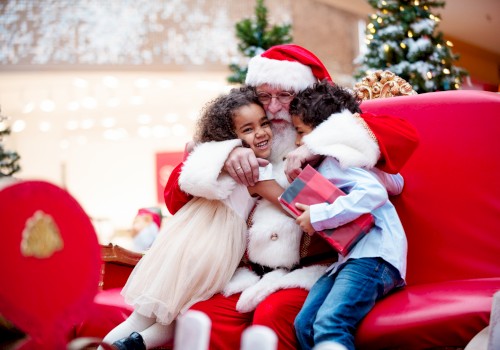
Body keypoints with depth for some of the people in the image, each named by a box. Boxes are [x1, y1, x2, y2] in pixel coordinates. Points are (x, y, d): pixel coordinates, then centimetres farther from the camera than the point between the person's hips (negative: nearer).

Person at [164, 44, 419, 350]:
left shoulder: (333, 132, 10)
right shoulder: (248, 145, 18)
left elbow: (405, 134, -8)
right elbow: (176, 198, 12)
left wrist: (318, 148, -17)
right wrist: (223, 157, -8)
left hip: (312, 271, -3)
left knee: (274, 316, -32)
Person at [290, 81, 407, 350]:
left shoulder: (334, 161, -4)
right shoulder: (322, 168, 27)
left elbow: (374, 192, -19)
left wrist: (318, 216, -17)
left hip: (374, 254, -10)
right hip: (348, 257, 10)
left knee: (329, 323, -28)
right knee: (304, 324, -9)